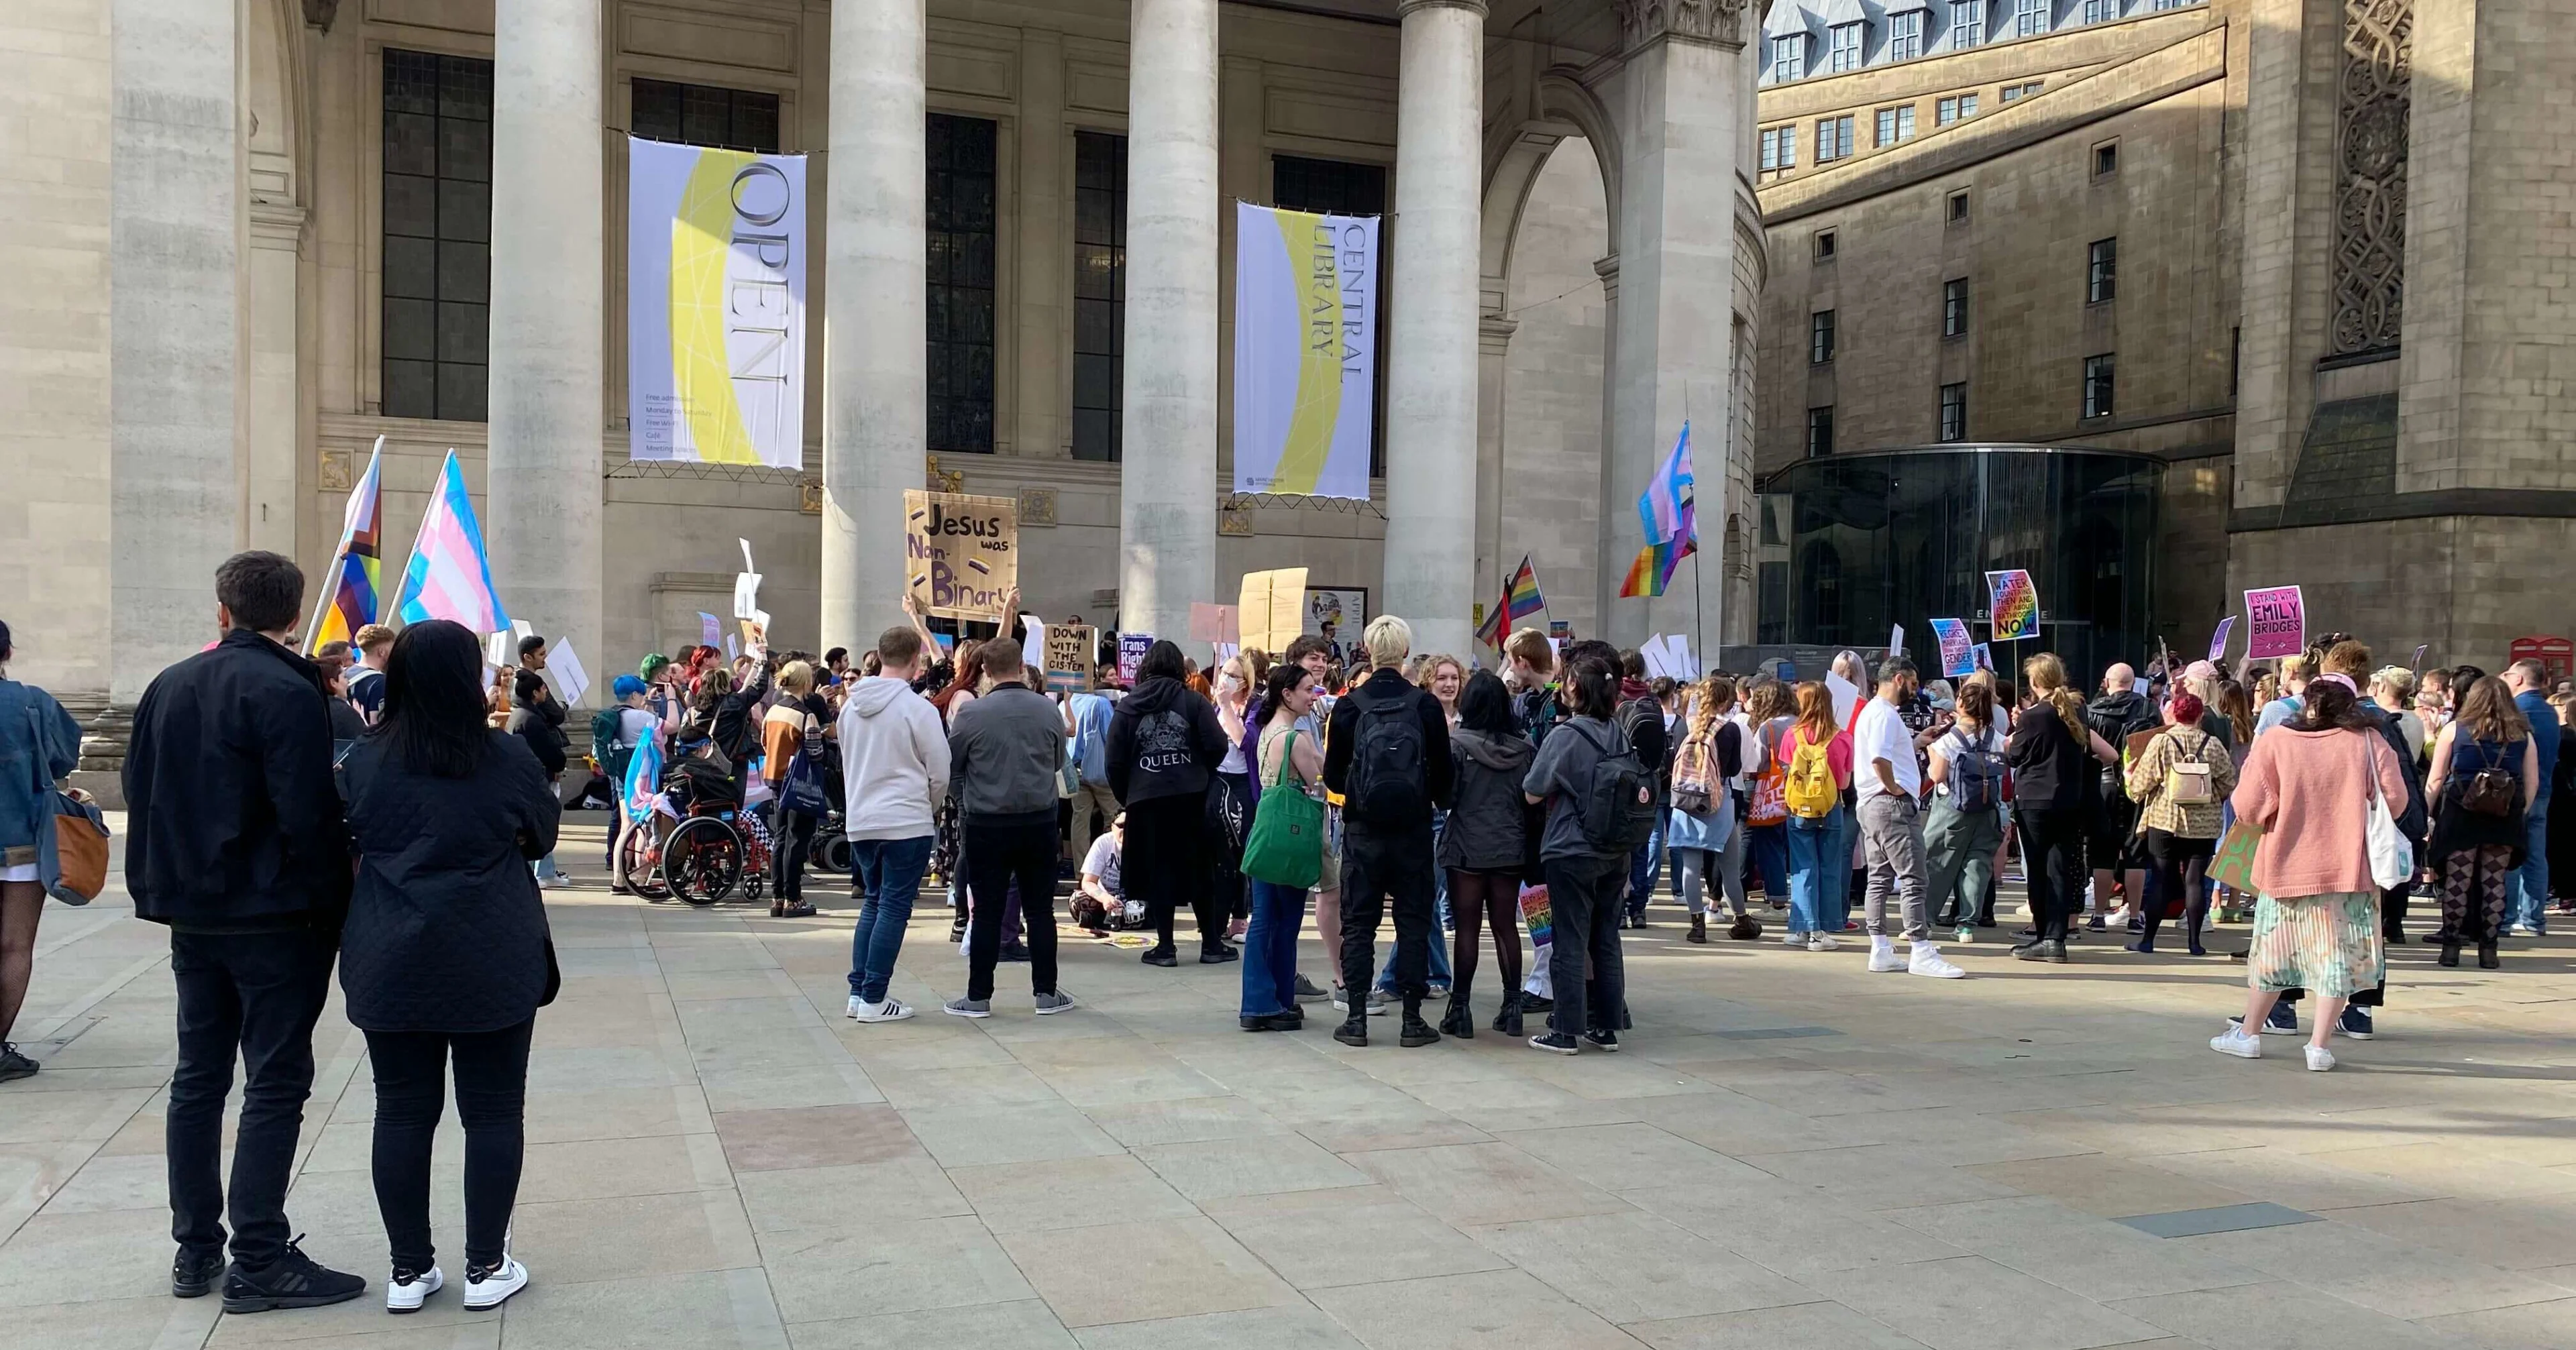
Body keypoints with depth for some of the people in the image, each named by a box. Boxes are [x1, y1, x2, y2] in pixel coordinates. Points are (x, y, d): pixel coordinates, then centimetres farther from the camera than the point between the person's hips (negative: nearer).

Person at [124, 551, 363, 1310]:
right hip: (274, 918, -7)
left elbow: (141, 796, 14)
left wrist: (160, 889, 21)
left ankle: (196, 1250, 21)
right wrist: (332, 907, -10)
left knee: (198, 1077, 14)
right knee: (276, 1083, -2)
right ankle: (259, 1262, 0)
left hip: (192, 916, 7)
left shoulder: (168, 687, 8)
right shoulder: (287, 692, -15)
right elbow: (309, 815, -19)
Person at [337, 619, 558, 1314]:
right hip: (491, 966, -3)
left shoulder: (365, 760, -2)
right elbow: (543, 838, 6)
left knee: (403, 1112, 9)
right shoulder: (508, 757, -9)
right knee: (493, 1111, 7)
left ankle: (409, 1269, 17)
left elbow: (346, 842, 12)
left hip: (391, 965, 3)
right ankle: (486, 1267, 13)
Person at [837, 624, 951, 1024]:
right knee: (894, 908, 0)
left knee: (873, 903, 17)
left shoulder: (851, 706, 6)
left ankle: (859, 991, 16)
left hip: (859, 821, 6)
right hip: (906, 824, -6)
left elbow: (847, 763, 15)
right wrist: (927, 805, 12)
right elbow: (940, 773, -8)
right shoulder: (918, 709, -13)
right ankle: (874, 999, 2)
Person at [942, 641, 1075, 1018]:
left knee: (987, 912, 5)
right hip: (1040, 822, 2)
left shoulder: (971, 714, -12)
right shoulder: (1049, 711, -4)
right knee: (1040, 909, 10)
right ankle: (1046, 993, 15)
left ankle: (979, 997, 10)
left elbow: (951, 764, 2)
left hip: (987, 825, -2)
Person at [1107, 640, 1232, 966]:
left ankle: (1165, 946, 7)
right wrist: (1199, 773, 11)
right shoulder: (1193, 701, 0)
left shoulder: (1127, 707, 3)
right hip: (1191, 797, 0)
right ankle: (1211, 944, 15)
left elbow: (1115, 762, 0)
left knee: (1158, 870, 7)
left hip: (1146, 800, 0)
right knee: (1200, 868, 10)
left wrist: (1125, 795, 13)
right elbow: (1217, 746, -6)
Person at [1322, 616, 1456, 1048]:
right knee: (1413, 922, 7)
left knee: (1358, 922, 8)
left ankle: (1357, 1018, 8)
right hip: (1413, 830, 0)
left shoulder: (1349, 706, -5)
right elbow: (1444, 774, -2)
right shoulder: (1426, 705, -6)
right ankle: (1412, 1018, 9)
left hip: (1363, 830, 0)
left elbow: (1333, 776, 0)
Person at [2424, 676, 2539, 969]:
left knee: (2458, 879, 2)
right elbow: (2532, 783, 7)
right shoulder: (2524, 736, 7)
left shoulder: (2454, 730, 2)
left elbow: (2436, 779, 1)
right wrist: (2520, 814, 16)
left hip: (2461, 815, -2)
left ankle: (2451, 946, 5)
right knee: (2495, 881, 6)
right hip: (2505, 820, 2)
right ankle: (2488, 948, 9)